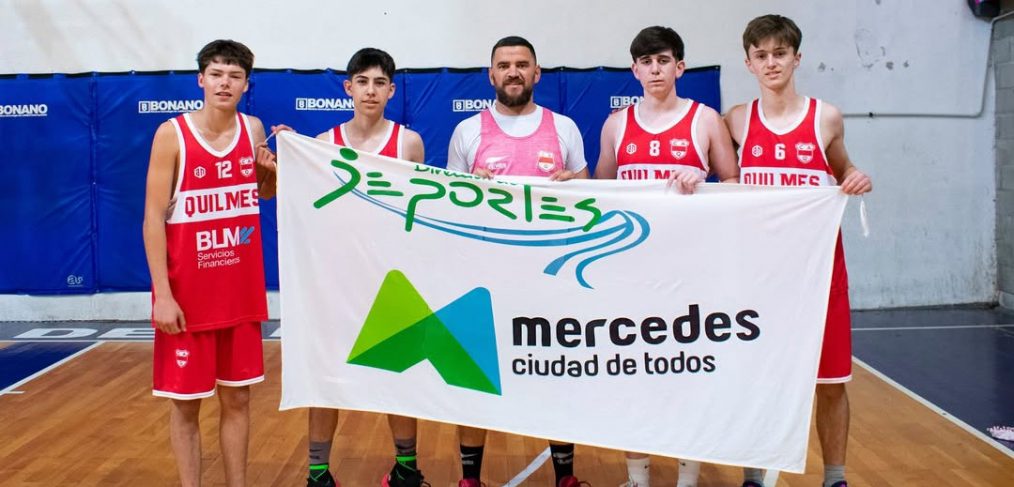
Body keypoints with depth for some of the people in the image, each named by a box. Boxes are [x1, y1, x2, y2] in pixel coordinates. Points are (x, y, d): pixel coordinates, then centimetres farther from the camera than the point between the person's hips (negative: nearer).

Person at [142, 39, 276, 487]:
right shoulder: (172, 134, -9)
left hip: (241, 291, 4)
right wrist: (162, 294, -16)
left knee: (237, 397, 13)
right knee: (185, 403, 5)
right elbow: (153, 218, -10)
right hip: (187, 293, -4)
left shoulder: (253, 129, 4)